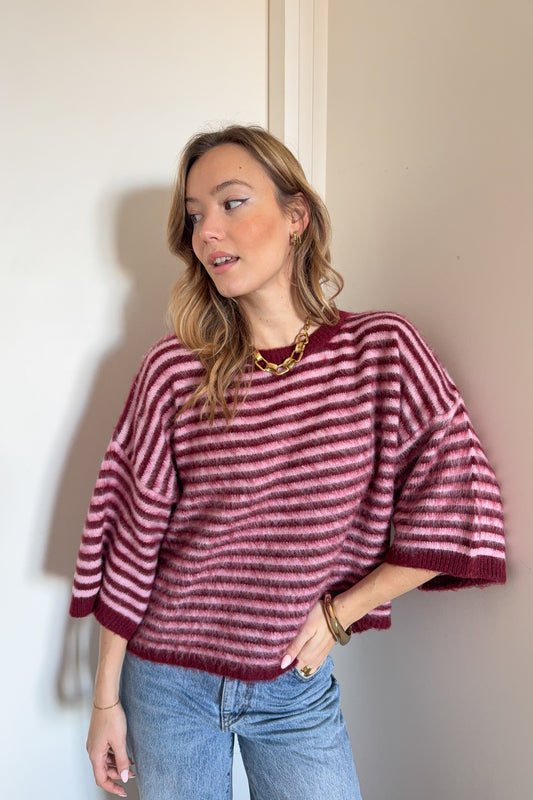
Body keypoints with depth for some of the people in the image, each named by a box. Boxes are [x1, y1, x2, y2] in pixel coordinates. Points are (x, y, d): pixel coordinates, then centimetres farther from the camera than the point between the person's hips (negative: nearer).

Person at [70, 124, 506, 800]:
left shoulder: (383, 351, -11)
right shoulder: (173, 371, -12)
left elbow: (455, 506, -7)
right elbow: (130, 540, -6)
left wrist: (338, 614, -7)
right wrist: (105, 699, 0)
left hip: (296, 688, 1)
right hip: (167, 683, 0)